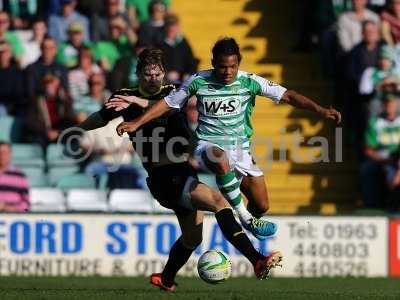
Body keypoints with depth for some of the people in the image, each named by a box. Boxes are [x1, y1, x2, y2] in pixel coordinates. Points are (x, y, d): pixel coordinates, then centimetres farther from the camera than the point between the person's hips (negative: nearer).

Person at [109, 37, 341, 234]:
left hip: (240, 148, 3)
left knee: (262, 205, -1)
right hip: (208, 145, -3)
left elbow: (287, 96, -8)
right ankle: (244, 217, -27)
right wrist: (137, 122, -1)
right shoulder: (199, 82, -6)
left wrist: (320, 110, -18)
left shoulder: (249, 82, -6)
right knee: (221, 160, -41)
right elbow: (169, 103, 5)